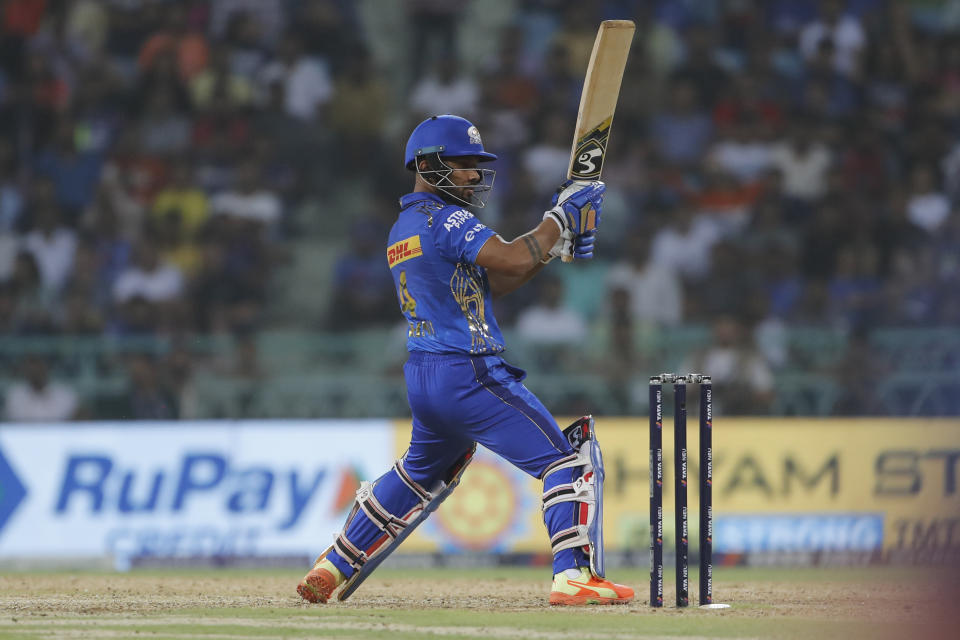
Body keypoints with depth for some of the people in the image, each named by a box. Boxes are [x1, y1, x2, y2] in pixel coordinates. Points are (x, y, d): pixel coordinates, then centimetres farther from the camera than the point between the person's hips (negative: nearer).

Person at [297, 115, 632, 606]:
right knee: (571, 456, -8)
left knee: (421, 472, 30)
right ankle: (572, 575, -19)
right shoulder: (445, 219, -12)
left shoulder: (401, 230, 18)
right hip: (468, 373, -9)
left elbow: (490, 283, 18)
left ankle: (333, 569, 32)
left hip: (420, 377, 9)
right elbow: (512, 260, -23)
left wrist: (556, 242, 11)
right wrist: (559, 217, -9)